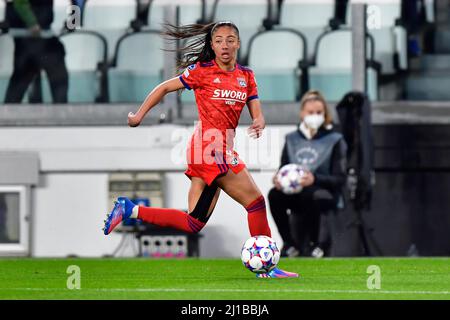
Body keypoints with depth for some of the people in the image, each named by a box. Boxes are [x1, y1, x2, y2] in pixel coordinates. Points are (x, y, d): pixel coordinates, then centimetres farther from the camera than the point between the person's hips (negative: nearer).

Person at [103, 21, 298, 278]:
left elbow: (257, 113, 6)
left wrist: (259, 124, -17)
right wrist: (139, 115, 7)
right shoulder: (202, 71, -4)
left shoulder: (246, 76, 12)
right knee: (256, 201, -7)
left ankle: (130, 210, 11)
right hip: (211, 148, -7)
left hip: (222, 150, 7)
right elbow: (165, 88, 4)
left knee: (194, 223, 7)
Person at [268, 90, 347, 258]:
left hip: (325, 195, -3)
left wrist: (314, 179, -26)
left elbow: (340, 179, -7)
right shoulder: (292, 139, 11)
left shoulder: (334, 140, 0)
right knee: (274, 194, -28)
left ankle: (317, 244, -14)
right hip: (296, 195, 3)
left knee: (311, 195, -38)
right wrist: (278, 179, -14)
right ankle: (290, 243, -11)